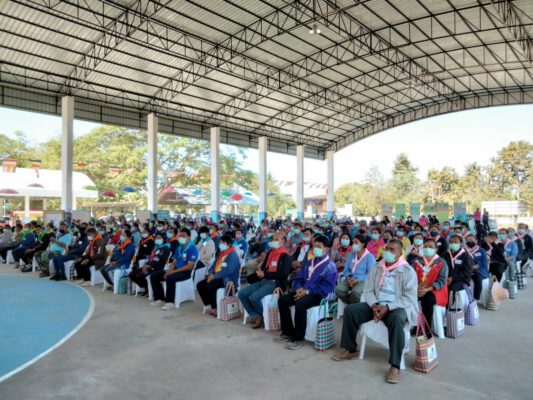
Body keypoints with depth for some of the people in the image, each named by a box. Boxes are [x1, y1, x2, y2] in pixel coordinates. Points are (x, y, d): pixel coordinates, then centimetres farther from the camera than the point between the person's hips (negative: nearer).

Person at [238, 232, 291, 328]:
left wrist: (265, 274, -17)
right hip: (263, 280, 8)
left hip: (275, 283, -8)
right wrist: (259, 272, 0)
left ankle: (264, 317, -2)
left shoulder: (285, 256, -7)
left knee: (254, 296, -27)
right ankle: (256, 316, -2)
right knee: (242, 293, -5)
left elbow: (283, 274, -17)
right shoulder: (270, 253, 16)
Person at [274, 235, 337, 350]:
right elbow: (298, 278, 16)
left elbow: (327, 287, -17)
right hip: (304, 291, 8)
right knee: (282, 300, -8)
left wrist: (308, 291, -21)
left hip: (319, 295, -8)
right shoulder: (309, 263, 17)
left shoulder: (330, 266, -6)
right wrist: (299, 288, -7)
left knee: (300, 304, -34)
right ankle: (288, 332, 5)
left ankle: (299, 338, -18)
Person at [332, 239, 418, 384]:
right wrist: (374, 305, -15)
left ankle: (395, 366, -32)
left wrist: (388, 307, -25)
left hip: (398, 307, -5)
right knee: (350, 310, -13)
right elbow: (368, 290, 6)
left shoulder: (408, 271, -7)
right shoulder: (377, 268, 7)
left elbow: (409, 298, -14)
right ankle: (350, 350, 3)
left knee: (396, 319, -39)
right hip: (376, 305, 5)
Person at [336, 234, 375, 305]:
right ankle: (350, 304, -1)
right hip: (350, 279, 5)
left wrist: (358, 280, -20)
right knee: (338, 289, -26)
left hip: (363, 281, -4)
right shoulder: (350, 255, 16)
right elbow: (346, 269, 15)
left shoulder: (370, 257, -2)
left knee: (355, 292, -37)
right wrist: (348, 277, -7)